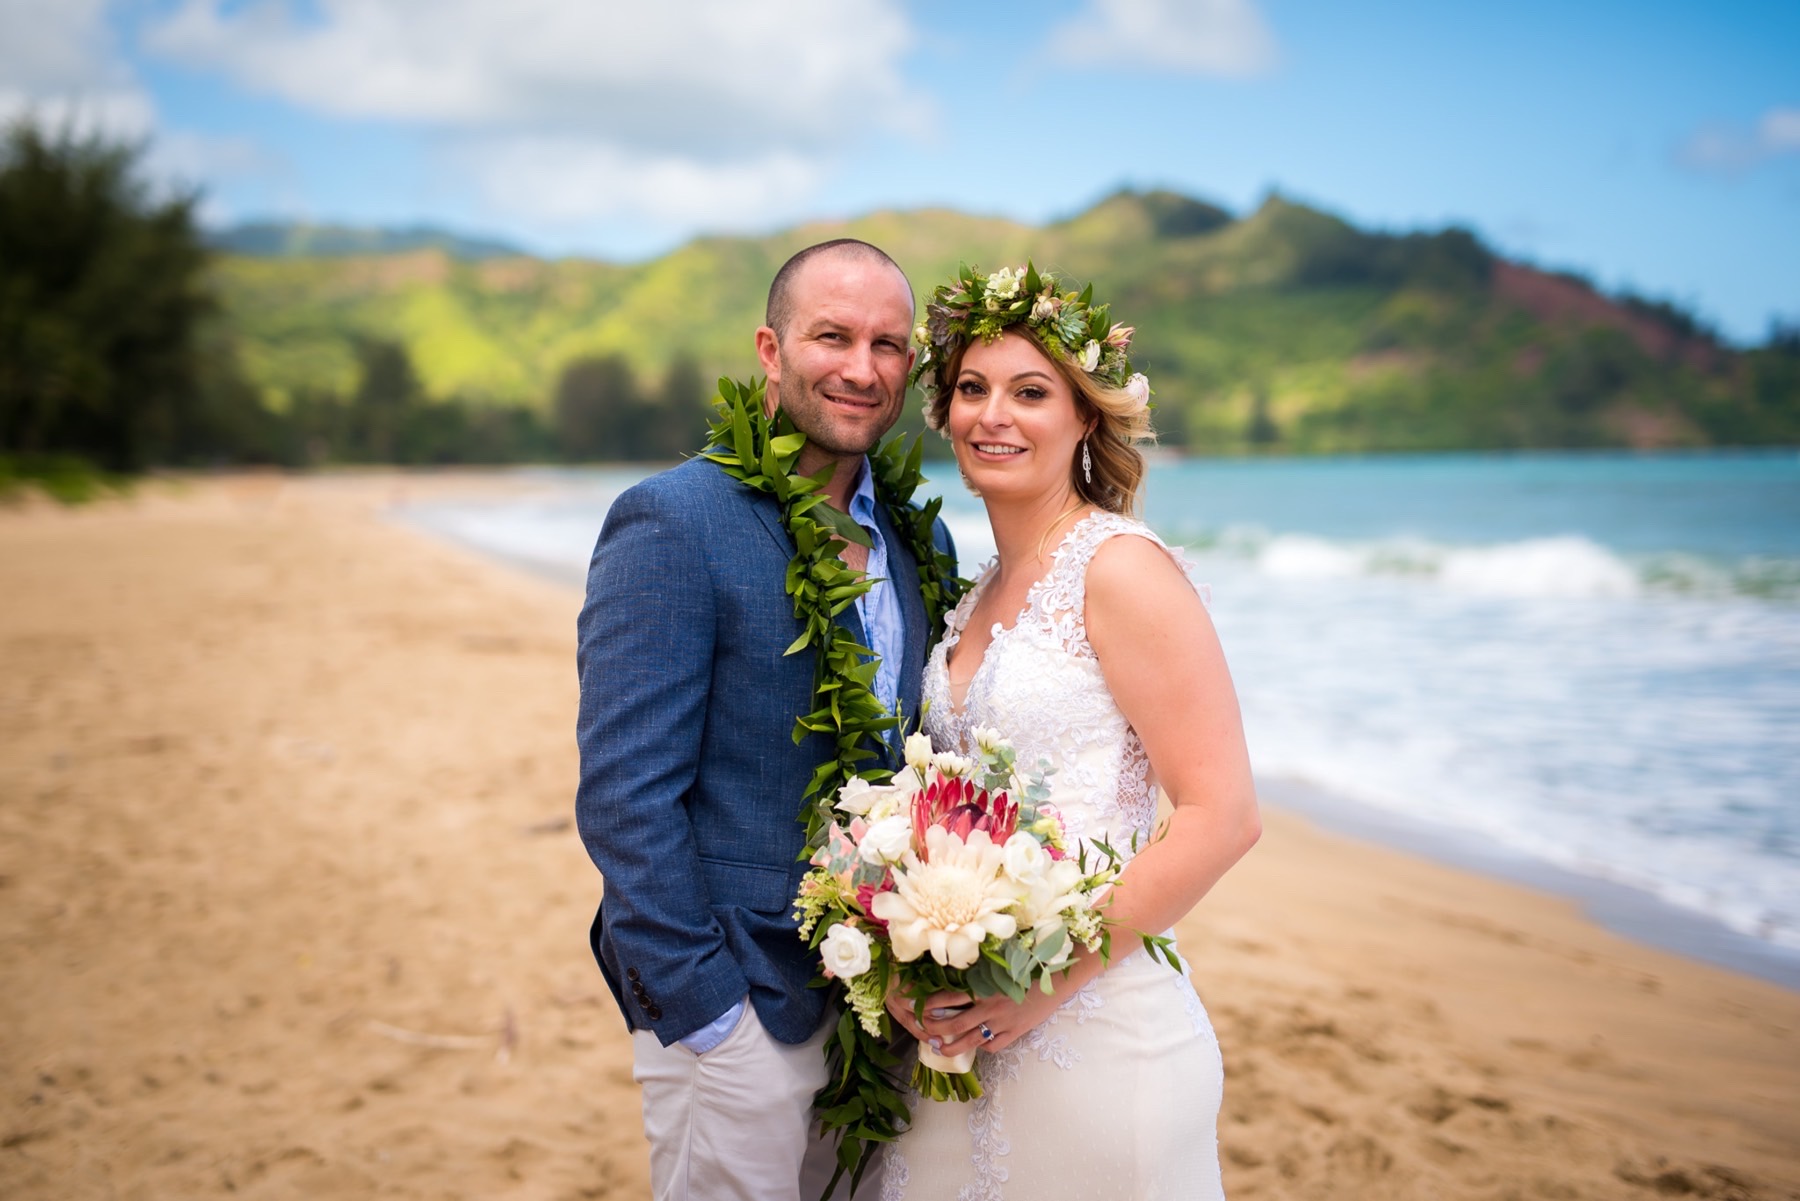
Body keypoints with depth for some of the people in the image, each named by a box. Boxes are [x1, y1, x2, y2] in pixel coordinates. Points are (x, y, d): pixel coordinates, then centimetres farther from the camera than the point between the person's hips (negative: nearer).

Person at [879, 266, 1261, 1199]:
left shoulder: (1120, 567, -13)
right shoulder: (980, 592, 10)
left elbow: (1223, 816, -18)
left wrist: (1049, 978, -17)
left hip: (1096, 1038, -7)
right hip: (968, 1032, 7)